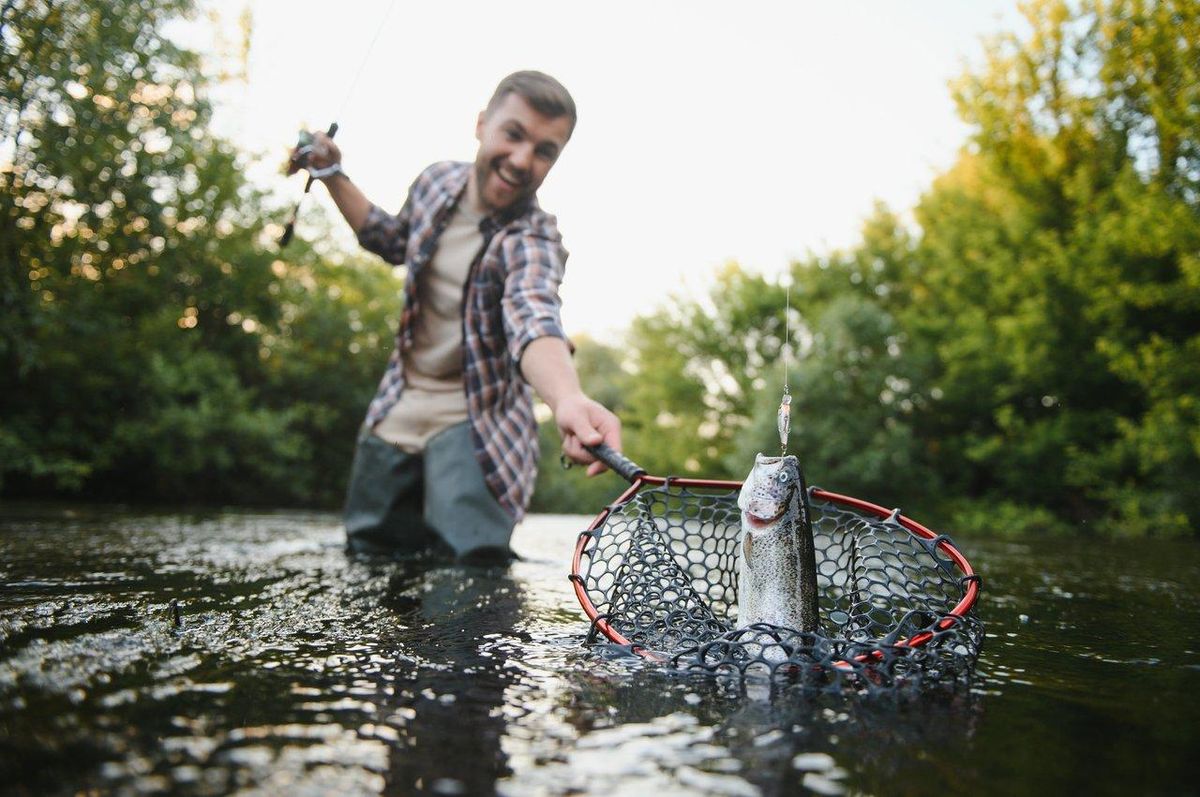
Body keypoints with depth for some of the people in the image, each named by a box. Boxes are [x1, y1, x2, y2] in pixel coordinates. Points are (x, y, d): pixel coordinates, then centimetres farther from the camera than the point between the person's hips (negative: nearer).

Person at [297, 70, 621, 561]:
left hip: (475, 417, -5)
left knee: (472, 557, -21)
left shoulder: (534, 241, -25)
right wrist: (333, 176, 9)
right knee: (369, 547, 13)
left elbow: (533, 317, -49)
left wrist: (568, 397, -70)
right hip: (397, 409, 6)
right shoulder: (436, 181, -5)